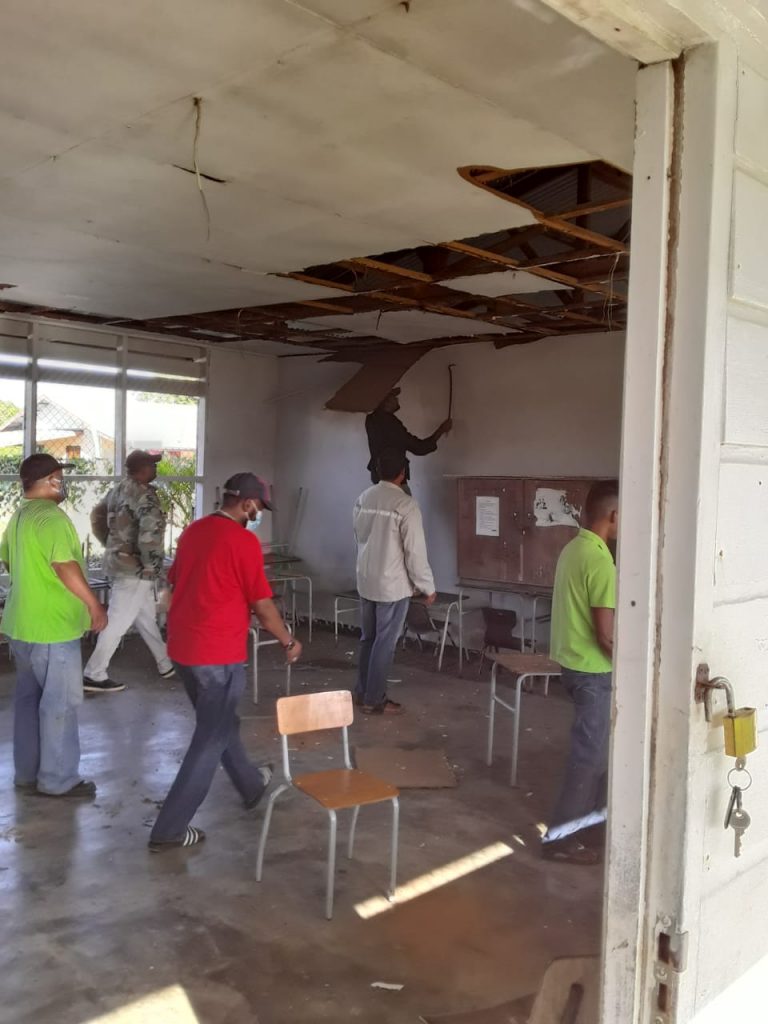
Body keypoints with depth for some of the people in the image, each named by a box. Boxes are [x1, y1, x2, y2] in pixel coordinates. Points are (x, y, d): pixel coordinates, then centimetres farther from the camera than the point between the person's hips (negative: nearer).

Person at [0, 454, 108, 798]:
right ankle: (57, 779, 7)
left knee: (28, 698, 15)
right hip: (52, 626, -10)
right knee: (60, 702, -1)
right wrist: (94, 604, -16)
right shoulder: (50, 516, -19)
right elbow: (65, 566, -24)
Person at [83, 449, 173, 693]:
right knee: (118, 622, -3)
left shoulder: (117, 490, 9)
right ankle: (94, 675, 3)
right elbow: (151, 531, -30)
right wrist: (153, 565, -18)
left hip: (119, 561, 10)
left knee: (146, 618, 18)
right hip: (136, 568, -10)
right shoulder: (144, 495, -19)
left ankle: (167, 665, 30)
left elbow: (97, 516, 20)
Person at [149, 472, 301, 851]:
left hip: (182, 647, 9)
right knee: (210, 739, 3)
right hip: (218, 654, -9)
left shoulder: (192, 531, 8)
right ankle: (169, 828, 7)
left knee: (219, 722, 24)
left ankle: (251, 784, 45)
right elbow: (262, 605, -11)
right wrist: (288, 641, 4)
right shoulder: (244, 541, -15)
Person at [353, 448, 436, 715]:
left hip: (365, 582, 7)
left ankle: (363, 691, 27)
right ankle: (374, 700, 11)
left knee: (368, 638, 18)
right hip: (392, 585, -6)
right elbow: (415, 552, -16)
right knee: (385, 643, 4)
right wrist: (427, 586, -5)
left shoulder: (363, 499, 3)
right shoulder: (405, 504, -17)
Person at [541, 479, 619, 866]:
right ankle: (560, 836, 9)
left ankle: (593, 807, 40)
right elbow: (607, 634, -24)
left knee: (597, 742, 24)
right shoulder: (600, 561, -24)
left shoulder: (573, 548, 6)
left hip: (572, 661, 10)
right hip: (593, 670, -9)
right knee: (590, 752, 1)